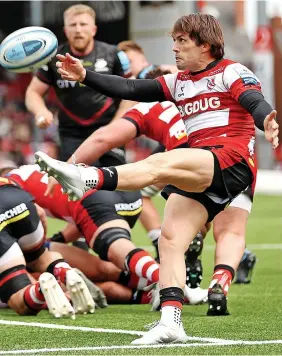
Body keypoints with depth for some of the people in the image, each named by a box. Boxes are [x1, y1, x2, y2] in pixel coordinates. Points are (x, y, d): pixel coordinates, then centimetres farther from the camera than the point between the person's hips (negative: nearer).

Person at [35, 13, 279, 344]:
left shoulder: (232, 72, 2)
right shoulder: (178, 83, 23)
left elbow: (255, 102, -17)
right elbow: (130, 89, 15)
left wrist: (267, 124, -40)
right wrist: (85, 77, 5)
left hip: (232, 160, -8)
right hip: (197, 175, 8)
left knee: (161, 163, -30)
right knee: (169, 239, -7)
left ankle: (89, 179, -48)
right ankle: (170, 323, -10)